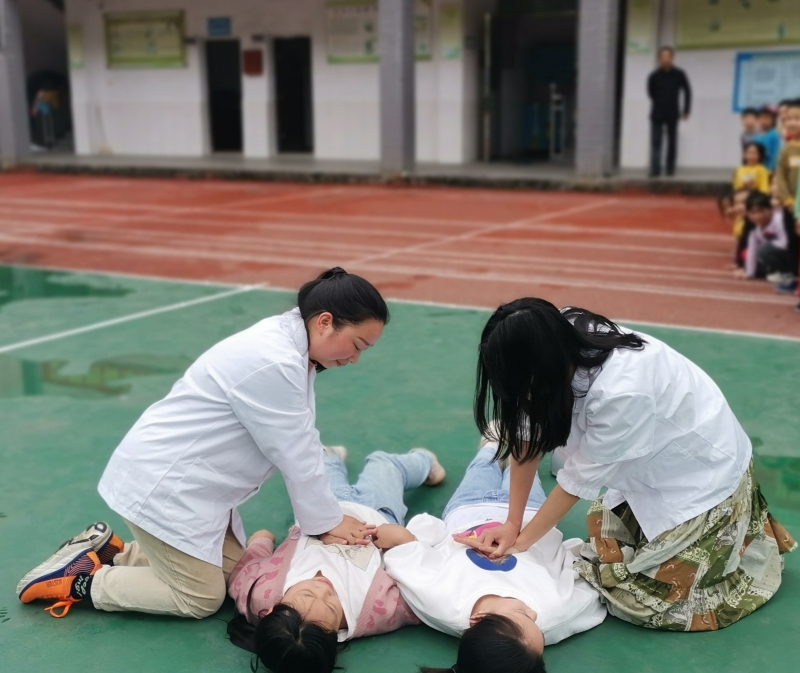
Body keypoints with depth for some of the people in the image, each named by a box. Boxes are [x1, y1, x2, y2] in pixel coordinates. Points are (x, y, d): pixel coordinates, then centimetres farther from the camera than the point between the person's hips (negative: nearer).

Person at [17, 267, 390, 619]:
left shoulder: (287, 341, 3)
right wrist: (330, 521, -7)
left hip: (188, 482, 10)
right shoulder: (274, 363, -29)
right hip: (162, 486, -10)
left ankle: (109, 552, 22)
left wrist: (329, 515, 3)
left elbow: (302, 443, 6)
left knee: (232, 571, 14)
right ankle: (80, 581, 10)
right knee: (201, 599, 0)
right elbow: (296, 457, -21)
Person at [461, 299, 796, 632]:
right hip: (660, 465, 7)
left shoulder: (621, 392, -38)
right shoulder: (565, 344, -19)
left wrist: (522, 540, -11)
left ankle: (754, 544, 14)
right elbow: (527, 436, -10)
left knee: (640, 597, -6)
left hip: (705, 477, -7)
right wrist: (513, 524, -11)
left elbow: (580, 478, -23)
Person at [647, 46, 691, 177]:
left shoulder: (679, 75, -2)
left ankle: (670, 168, 15)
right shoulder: (654, 76, -5)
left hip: (672, 114, 1)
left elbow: (687, 92, 6)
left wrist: (686, 111, 3)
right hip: (657, 115, -1)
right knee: (655, 142, -7)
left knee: (672, 142, 6)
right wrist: (659, 105, 6)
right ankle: (655, 169, -9)